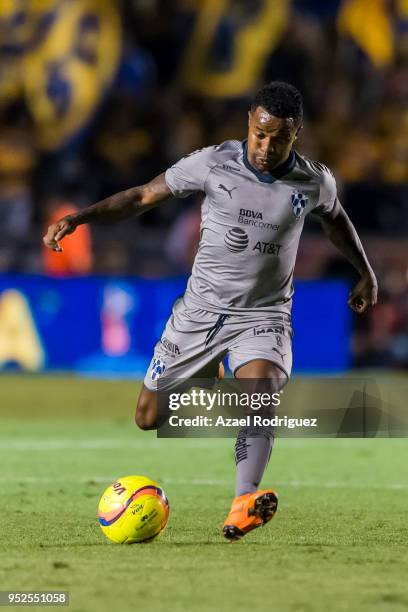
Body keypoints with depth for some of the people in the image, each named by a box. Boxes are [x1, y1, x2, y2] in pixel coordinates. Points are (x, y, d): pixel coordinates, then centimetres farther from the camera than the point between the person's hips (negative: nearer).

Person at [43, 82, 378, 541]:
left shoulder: (314, 182, -6)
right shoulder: (213, 164, -12)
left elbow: (335, 219, 18)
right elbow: (143, 197, -5)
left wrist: (366, 274, 28)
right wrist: (77, 218, -17)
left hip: (263, 316, -1)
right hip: (201, 309, 1)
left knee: (260, 388, -33)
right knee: (149, 417, 5)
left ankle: (242, 507, -48)